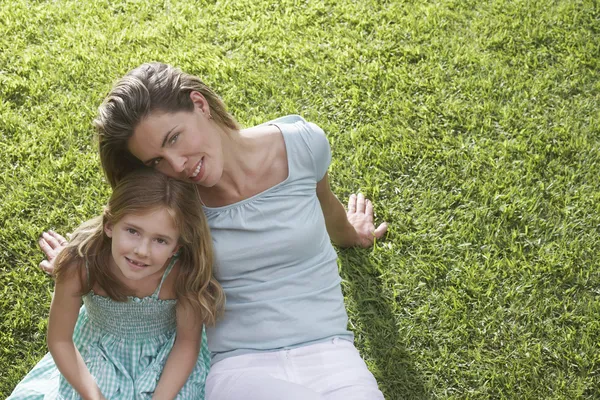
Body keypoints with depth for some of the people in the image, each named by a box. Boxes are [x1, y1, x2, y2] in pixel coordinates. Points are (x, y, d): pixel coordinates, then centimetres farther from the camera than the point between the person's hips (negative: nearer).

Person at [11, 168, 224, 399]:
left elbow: (188, 341, -16)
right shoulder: (80, 265, -31)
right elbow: (59, 339, -16)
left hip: (166, 357, 0)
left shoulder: (183, 273, -33)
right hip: (100, 354, 1)